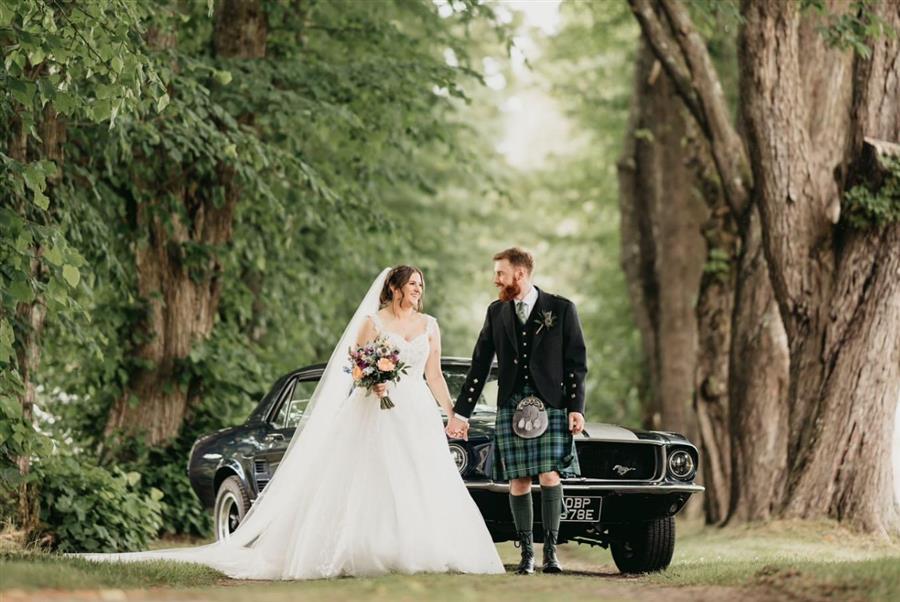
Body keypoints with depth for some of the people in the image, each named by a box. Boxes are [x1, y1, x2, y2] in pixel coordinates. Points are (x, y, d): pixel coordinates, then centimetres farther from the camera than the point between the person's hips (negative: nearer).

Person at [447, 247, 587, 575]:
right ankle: (526, 553, 5)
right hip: (510, 408, 3)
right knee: (518, 481, -1)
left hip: (552, 405, -3)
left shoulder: (561, 309, 1)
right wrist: (461, 413, 10)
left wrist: (576, 408, -7)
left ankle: (551, 550, -6)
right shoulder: (496, 312, 11)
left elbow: (577, 363, 2)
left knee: (550, 476, -11)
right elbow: (479, 365, 12)